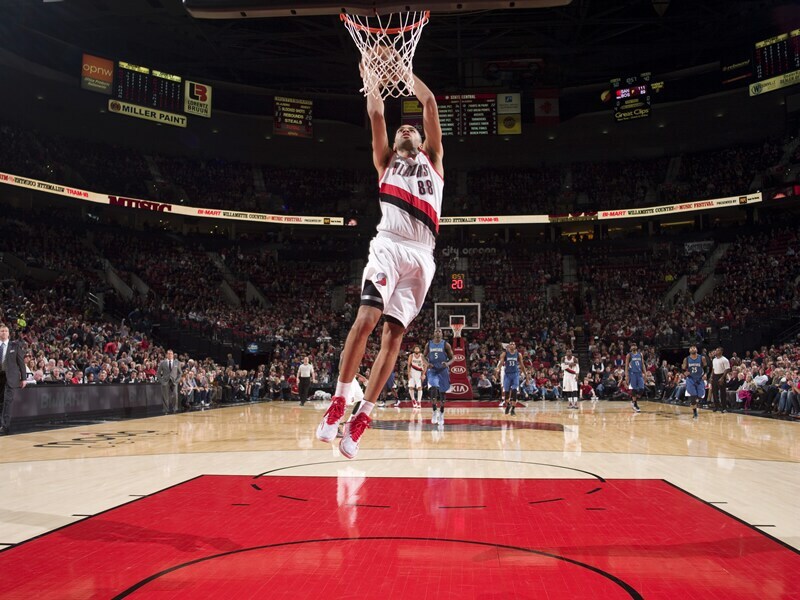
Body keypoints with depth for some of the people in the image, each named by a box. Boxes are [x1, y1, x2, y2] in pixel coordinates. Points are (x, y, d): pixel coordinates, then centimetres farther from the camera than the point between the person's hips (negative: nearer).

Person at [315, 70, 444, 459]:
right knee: (366, 318, -20)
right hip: (388, 245, -1)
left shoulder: (432, 160, 26)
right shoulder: (386, 161, 25)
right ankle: (337, 404, -11)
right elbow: (375, 113, 14)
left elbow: (429, 103, 19)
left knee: (393, 334, -5)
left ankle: (361, 419, -3)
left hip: (421, 255, 1)